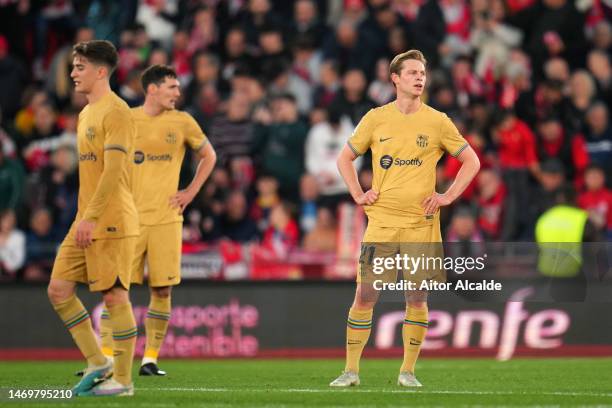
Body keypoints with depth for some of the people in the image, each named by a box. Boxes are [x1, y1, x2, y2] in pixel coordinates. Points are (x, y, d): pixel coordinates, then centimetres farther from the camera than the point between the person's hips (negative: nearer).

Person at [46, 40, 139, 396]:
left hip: (112, 222, -9)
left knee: (115, 296, -4)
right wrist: (84, 218, 20)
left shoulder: (116, 113, -12)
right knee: (59, 289, 5)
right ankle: (97, 363, 14)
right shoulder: (86, 113, 18)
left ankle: (122, 380, 3)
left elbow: (113, 170, -20)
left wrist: (91, 218, -24)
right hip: (86, 223, 9)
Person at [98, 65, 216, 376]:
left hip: (166, 219, 1)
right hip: (129, 218, -1)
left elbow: (208, 156, 18)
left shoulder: (182, 122, 5)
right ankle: (105, 359, -2)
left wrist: (191, 192, 8)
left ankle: (150, 359, 8)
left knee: (162, 291, -1)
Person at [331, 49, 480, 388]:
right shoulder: (376, 119, 5)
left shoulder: (437, 122, 3)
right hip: (381, 222, 0)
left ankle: (408, 371, 11)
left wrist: (448, 197, 1)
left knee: (417, 299, 0)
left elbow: (471, 161, 10)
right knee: (365, 296, -3)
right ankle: (351, 370, 5)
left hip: (421, 223, 0)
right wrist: (358, 194, 4)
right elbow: (345, 158, 16)